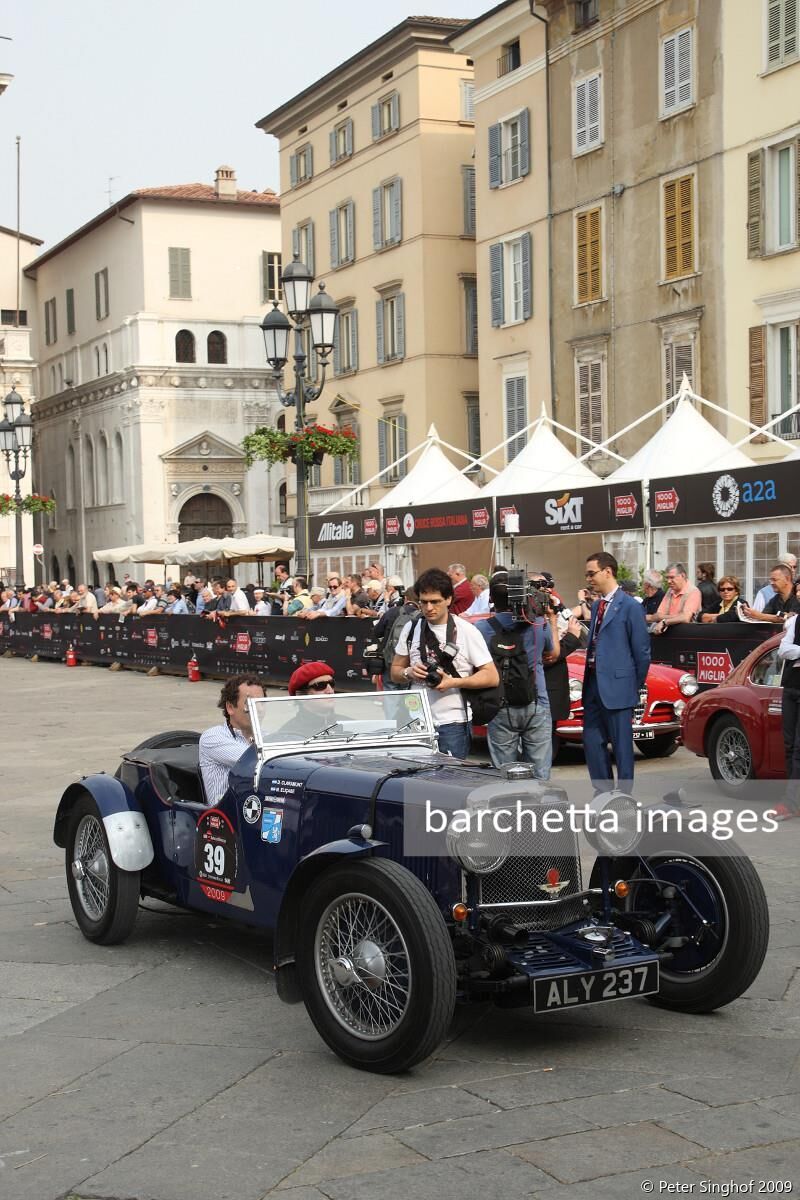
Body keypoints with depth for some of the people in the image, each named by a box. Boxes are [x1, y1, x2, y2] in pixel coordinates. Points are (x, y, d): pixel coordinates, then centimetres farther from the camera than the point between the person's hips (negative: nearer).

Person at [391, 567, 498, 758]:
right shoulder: (411, 629, 10)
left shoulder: (466, 631, -2)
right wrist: (409, 673, -6)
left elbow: (492, 677, -4)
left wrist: (454, 682, -16)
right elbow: (395, 672, 18)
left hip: (452, 723, -3)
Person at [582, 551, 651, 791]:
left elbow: (642, 651, -7)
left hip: (617, 686, -8)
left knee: (622, 744, 0)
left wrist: (635, 687, -2)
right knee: (592, 740, 11)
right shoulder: (596, 606, 14)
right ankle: (603, 790, 24)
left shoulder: (630, 606, -10)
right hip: (594, 684, 8)